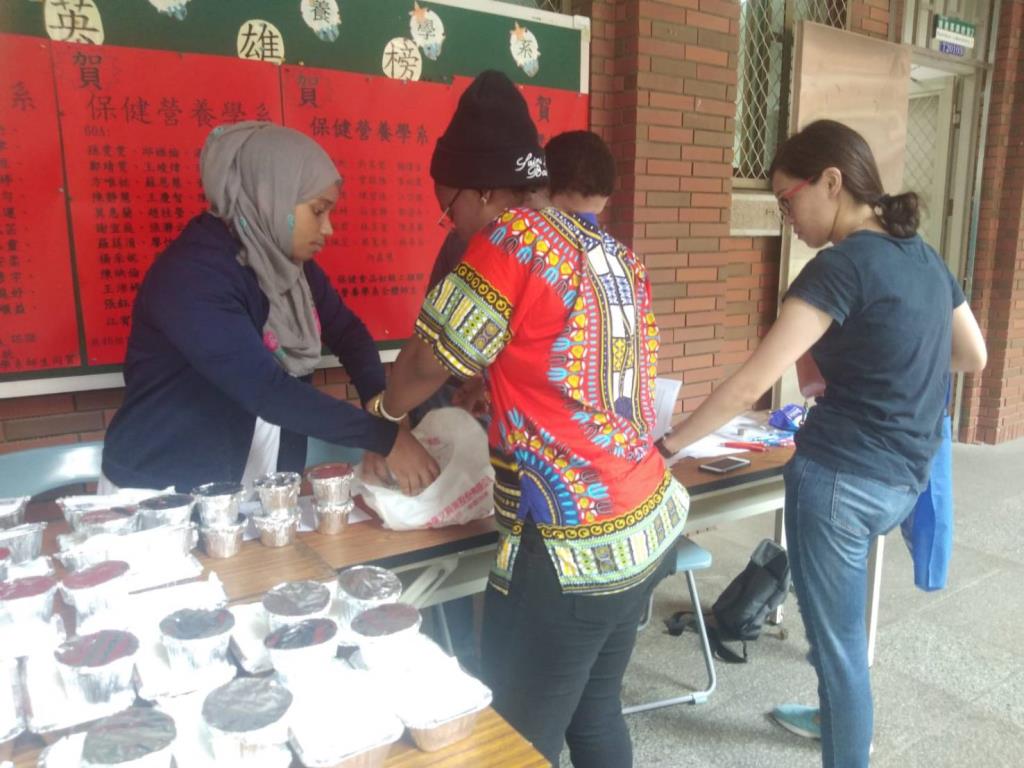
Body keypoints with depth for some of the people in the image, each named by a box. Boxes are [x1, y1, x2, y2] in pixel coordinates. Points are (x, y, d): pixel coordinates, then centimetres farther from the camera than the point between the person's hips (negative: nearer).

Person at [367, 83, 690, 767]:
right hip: (648, 526, 9)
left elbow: (428, 365, -5)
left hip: (572, 551, -8)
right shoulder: (619, 257, 10)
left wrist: (383, 414, 15)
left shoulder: (513, 238, -13)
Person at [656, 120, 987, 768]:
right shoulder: (924, 254, 8)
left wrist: (667, 445, -16)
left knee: (838, 640, 7)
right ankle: (838, 715, 50)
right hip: (903, 480, 9)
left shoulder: (842, 264, -17)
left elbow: (753, 383, -22)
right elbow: (974, 356, 21)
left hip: (841, 478, -9)